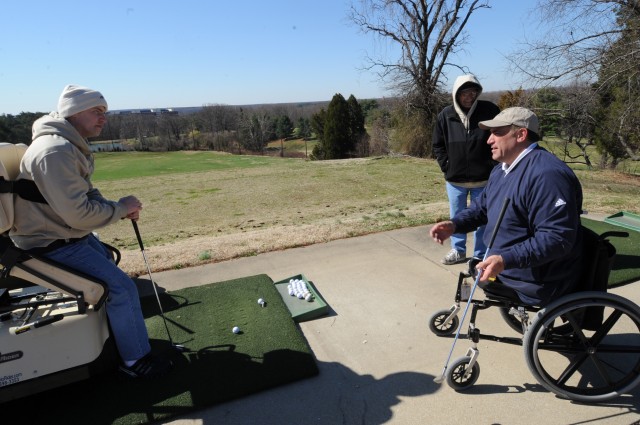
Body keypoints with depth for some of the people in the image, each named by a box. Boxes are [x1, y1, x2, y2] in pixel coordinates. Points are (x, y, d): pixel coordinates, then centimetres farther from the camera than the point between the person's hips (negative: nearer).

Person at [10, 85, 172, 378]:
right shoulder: (56, 151, -27)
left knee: (109, 264, 28)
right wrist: (120, 207, -15)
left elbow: (87, 194, 13)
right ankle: (136, 360, 2)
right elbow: (78, 214, -31)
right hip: (52, 244, -11)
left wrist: (118, 208, -4)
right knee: (122, 287, -13)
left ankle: (116, 327, 47)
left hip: (67, 232, 11)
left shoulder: (72, 146, 7)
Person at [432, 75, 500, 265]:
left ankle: (480, 255, 24)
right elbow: (438, 145, 6)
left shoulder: (489, 111, -9)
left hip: (483, 179, -2)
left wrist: (492, 167, -5)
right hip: (454, 180, 2)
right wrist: (446, 167, -2)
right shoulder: (445, 115, -5)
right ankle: (458, 250, 33)